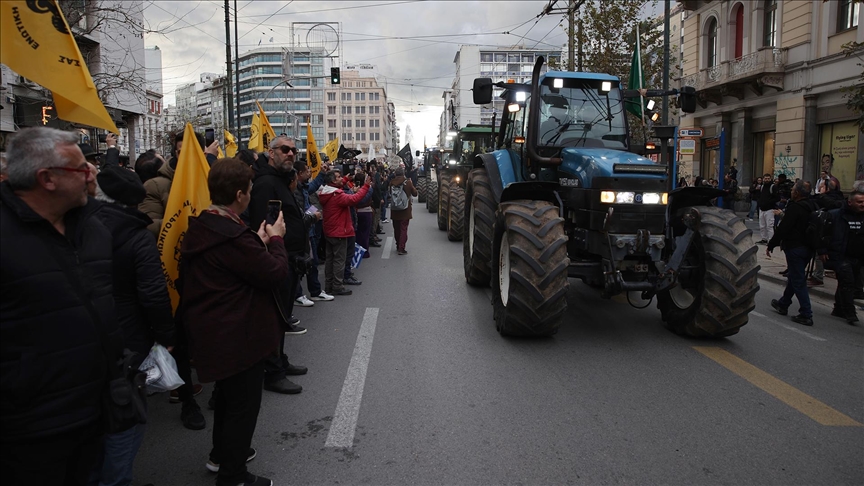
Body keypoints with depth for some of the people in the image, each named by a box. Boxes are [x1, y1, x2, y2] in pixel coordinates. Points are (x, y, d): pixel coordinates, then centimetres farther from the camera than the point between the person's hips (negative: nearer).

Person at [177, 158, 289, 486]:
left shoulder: (199, 228, 3)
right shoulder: (234, 237, -28)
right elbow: (275, 274, -21)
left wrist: (260, 243, 4)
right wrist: (275, 241, -7)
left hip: (212, 331, 10)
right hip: (238, 336, -10)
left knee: (228, 394, 28)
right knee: (243, 402, 8)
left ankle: (222, 454, 47)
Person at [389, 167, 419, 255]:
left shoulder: (392, 183, -8)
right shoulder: (408, 182, -11)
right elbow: (415, 193, -1)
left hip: (395, 210, 2)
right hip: (405, 210, -2)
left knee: (396, 229, 15)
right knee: (403, 229, 0)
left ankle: (398, 246, 26)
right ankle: (401, 248, -7)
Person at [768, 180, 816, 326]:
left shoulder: (795, 208, -18)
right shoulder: (812, 207, 9)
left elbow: (783, 229, -19)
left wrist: (771, 245, -11)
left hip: (795, 248, -9)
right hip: (808, 248, 9)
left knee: (798, 280, -5)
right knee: (793, 277, 21)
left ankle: (806, 315, -5)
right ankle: (783, 304, 36)